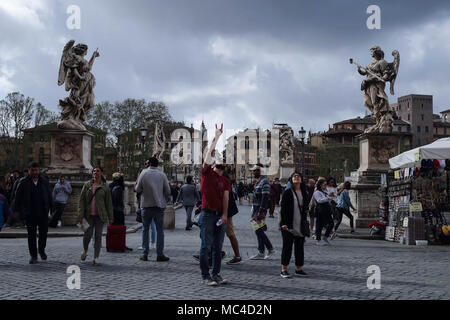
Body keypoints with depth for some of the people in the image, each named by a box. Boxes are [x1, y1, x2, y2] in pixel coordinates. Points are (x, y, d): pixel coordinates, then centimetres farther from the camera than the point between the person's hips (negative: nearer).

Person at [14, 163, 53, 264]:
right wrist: (16, 210, -3)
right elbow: (18, 198, 2)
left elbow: (49, 196, 11)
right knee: (31, 235, 2)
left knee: (44, 232, 5)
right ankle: (33, 256, 11)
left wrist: (51, 208, 8)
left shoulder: (44, 182, 6)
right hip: (30, 214, -1)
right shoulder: (24, 183, 0)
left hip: (43, 213, 1)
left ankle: (41, 250, 30)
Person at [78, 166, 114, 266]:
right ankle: (85, 251, 28)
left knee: (98, 236, -1)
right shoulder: (87, 185, 7)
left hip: (100, 216, 0)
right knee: (87, 235, -2)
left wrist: (110, 218, 3)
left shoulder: (105, 187, 5)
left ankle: (96, 258, 5)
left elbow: (109, 203, 6)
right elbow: (81, 200, 4)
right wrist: (80, 215, -5)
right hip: (89, 215, 0)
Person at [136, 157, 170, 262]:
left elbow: (138, 189, -1)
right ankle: (160, 254, 2)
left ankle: (145, 254, 8)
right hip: (159, 206, -1)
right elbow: (168, 191, -1)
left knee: (145, 229, 9)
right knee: (159, 230, 3)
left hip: (146, 205, 1)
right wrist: (164, 201, 16)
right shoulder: (162, 174, -2)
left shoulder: (144, 173, -3)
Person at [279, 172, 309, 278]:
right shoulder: (287, 193, -4)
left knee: (300, 247, 9)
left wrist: (305, 223, 5)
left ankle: (299, 268, 18)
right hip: (289, 225, -5)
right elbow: (283, 208, -8)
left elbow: (305, 209, 16)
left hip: (301, 226, 5)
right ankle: (284, 269, 6)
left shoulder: (304, 193, 11)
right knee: (287, 246, 0)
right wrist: (284, 223, -14)